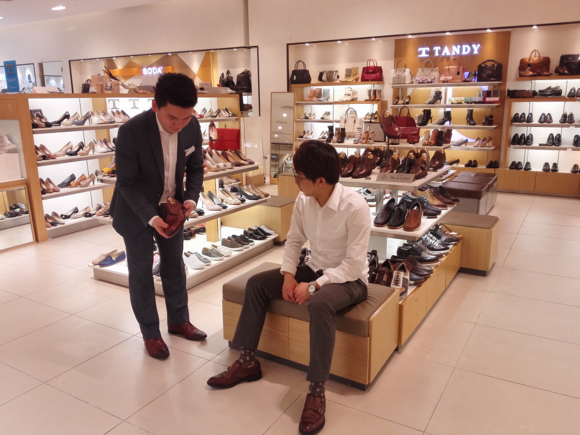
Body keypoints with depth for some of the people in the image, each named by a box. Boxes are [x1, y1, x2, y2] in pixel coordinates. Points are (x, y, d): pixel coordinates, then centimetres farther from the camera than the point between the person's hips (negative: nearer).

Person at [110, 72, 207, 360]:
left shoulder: (192, 126, -17)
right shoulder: (131, 132, -30)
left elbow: (195, 168, -4)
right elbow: (127, 183, -22)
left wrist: (190, 198, -20)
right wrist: (150, 217, -32)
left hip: (171, 206, 5)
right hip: (136, 210, -4)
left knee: (175, 265, 15)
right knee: (141, 271, 5)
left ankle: (178, 321, 33)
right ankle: (150, 333, 22)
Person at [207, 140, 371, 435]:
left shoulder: (355, 207, -27)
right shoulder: (303, 200, -7)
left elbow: (354, 264, -26)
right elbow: (294, 240, 4)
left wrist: (314, 286, -29)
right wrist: (289, 274, -11)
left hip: (349, 279, -7)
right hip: (314, 270, 7)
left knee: (320, 304, -39)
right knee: (256, 283, -3)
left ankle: (316, 391, -25)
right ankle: (247, 361, 6)